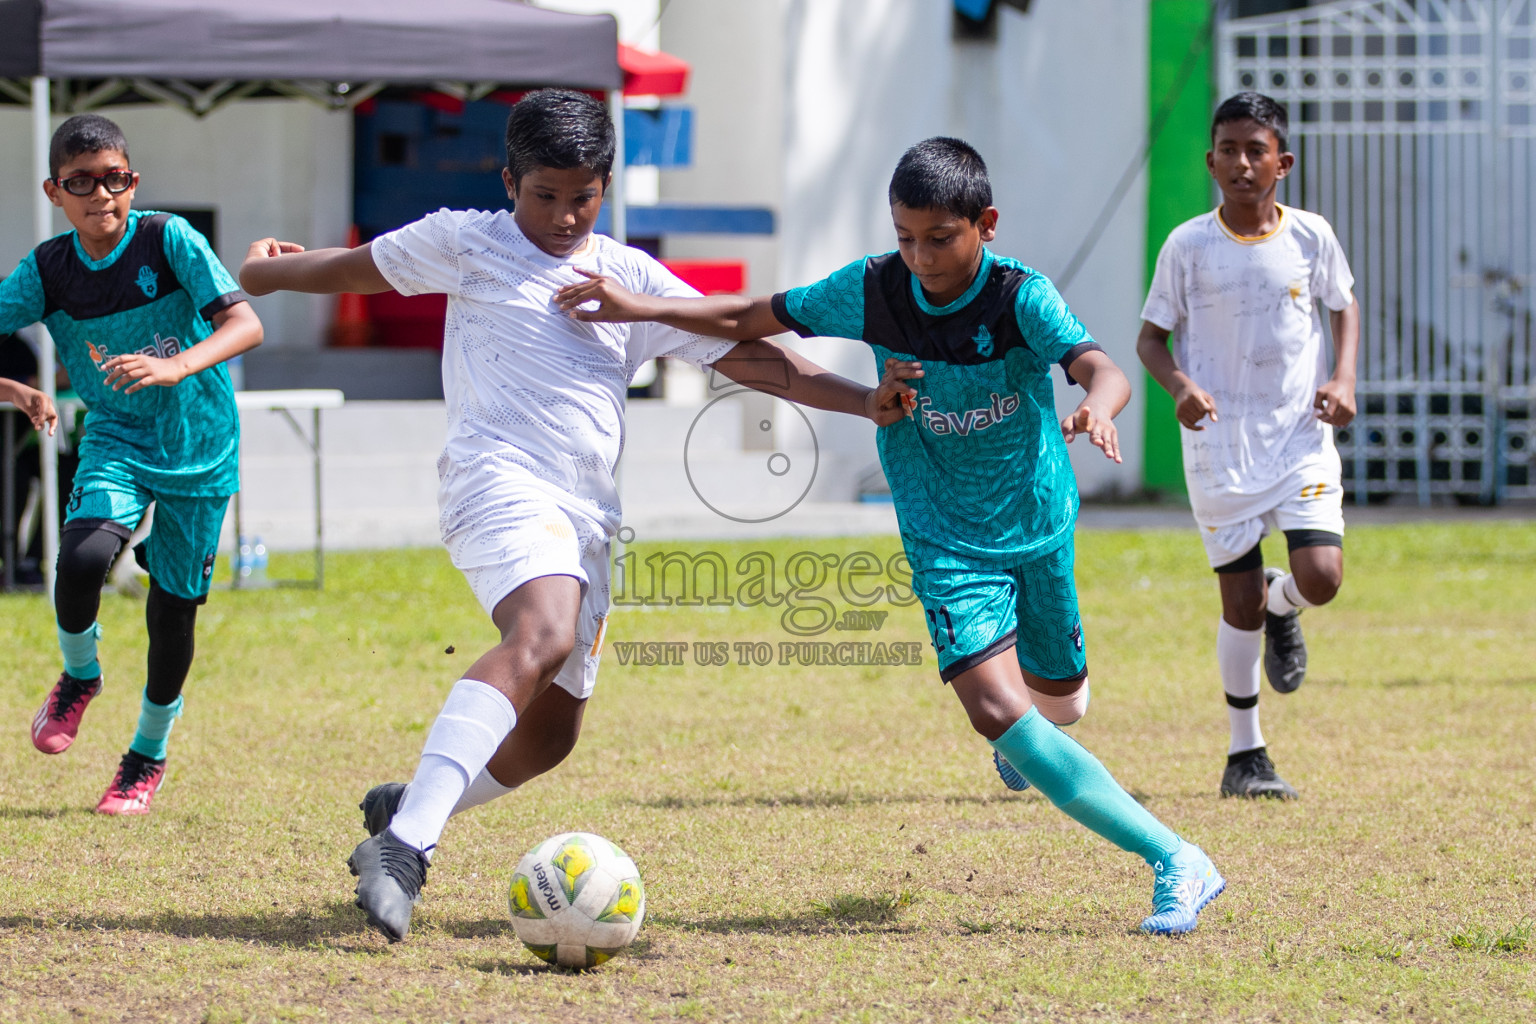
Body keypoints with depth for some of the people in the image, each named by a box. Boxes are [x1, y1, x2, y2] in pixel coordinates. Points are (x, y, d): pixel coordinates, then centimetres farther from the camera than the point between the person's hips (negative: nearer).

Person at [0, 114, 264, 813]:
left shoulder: (168, 239, -18)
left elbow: (245, 325, -26)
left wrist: (176, 367, -43)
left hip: (198, 447, -1)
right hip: (116, 440, 1)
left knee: (172, 610, 4)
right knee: (82, 558, -26)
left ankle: (150, 754, 30)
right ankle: (79, 675, 7)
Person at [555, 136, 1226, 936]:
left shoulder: (1021, 297, -19)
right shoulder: (871, 291, -9)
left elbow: (1100, 370, -35)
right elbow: (752, 320, 3)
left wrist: (1096, 407, -59)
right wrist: (640, 308, -8)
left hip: (1039, 524, -1)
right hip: (947, 541, 1)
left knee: (1058, 703, 16)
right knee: (993, 706, -20)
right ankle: (1172, 861, -22)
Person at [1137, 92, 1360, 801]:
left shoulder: (1311, 237, 0)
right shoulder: (1189, 247, -5)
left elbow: (1343, 304, 16)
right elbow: (1151, 337, 3)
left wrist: (1344, 378, 0)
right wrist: (1180, 386, -17)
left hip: (1302, 436, 1)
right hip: (1220, 444, -1)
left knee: (1321, 577, -15)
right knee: (1240, 604, 0)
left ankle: (1280, 606, 24)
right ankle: (1245, 756, 14)